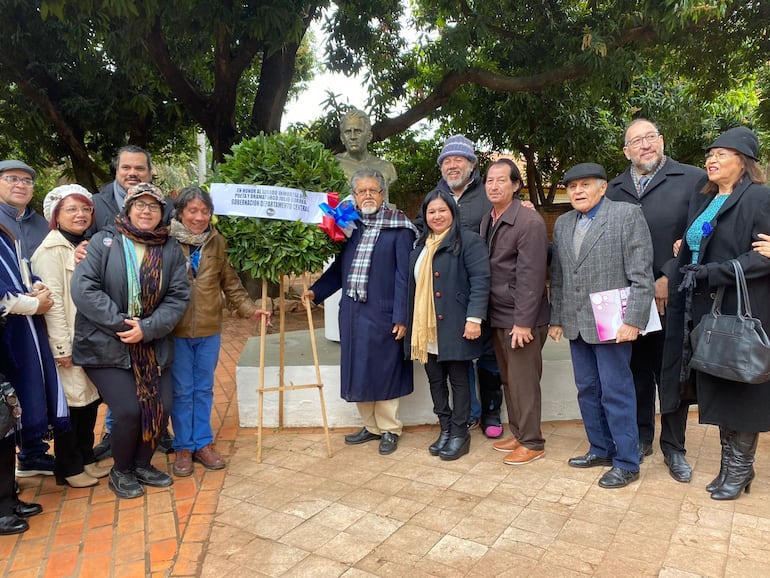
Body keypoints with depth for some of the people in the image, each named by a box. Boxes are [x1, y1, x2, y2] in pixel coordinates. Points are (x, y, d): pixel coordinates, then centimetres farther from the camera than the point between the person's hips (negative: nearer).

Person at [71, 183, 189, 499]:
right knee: (129, 410, -11)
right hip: (106, 345, -3)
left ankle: (142, 464, 28)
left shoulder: (171, 249, 2)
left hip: (153, 346, 4)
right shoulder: (104, 241, -6)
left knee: (161, 407, 1)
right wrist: (122, 324, -19)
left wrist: (147, 329, -17)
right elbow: (83, 288, -15)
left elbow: (178, 296, -4)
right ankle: (121, 471, 18)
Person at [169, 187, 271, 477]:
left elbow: (230, 283, 7)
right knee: (181, 391, 9)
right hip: (176, 331, -3)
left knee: (204, 389, 13)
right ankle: (183, 447, 23)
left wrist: (250, 309, -1)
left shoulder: (216, 242, 3)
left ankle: (203, 443, 27)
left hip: (209, 330, 3)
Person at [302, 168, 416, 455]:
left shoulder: (399, 228, -6)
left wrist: (401, 316, -14)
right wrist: (316, 291, 5)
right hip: (352, 312, 6)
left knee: (383, 371, 5)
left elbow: (403, 275, -10)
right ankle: (371, 426, 29)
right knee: (358, 370, 13)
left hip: (382, 313, -5)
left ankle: (389, 429, 22)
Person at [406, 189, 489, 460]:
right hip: (426, 331, 7)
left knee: (458, 380, 5)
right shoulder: (421, 246, 18)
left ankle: (460, 434, 17)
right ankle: (445, 429, 26)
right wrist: (411, 324, 16)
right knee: (436, 381, 13)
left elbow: (480, 282, -13)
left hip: (454, 328, -6)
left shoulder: (469, 241, -5)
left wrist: (474, 318, -20)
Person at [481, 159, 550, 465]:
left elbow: (530, 276, -19)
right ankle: (518, 434, 30)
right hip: (497, 316, 8)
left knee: (523, 381, 1)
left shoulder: (529, 221, -14)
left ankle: (532, 443, 16)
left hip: (521, 319, -8)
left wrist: (523, 322, -20)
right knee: (508, 380, 16)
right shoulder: (487, 221, 10)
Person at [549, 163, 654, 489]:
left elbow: (642, 275, -10)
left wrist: (632, 321, -15)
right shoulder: (562, 224, 13)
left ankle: (627, 462, 14)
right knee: (587, 390, 13)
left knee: (616, 393, 1)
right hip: (576, 325, 6)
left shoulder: (627, 214, -5)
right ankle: (601, 449, 29)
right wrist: (556, 319, 13)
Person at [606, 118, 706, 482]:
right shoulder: (613, 190, 10)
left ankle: (673, 448, 23)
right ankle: (641, 438, 28)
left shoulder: (693, 179, -1)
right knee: (638, 371, 13)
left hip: (673, 298, -2)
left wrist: (668, 279, -14)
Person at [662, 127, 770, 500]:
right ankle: (728, 462, 25)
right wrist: (686, 260, 2)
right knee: (717, 387, 11)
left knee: (739, 387, 3)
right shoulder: (705, 202, 15)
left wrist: (712, 272, -22)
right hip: (705, 310, 7)